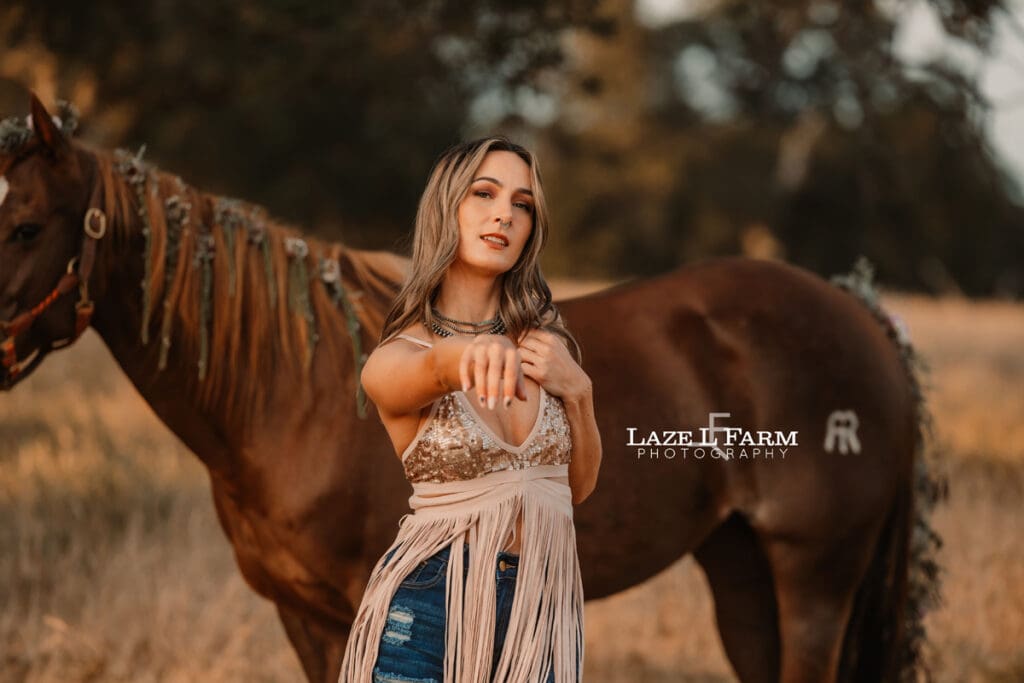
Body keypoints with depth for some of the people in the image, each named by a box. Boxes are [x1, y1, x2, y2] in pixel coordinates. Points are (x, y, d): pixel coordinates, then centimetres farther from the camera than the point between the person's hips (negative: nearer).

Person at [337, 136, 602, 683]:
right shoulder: (394, 358, -6)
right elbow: (429, 370, -31)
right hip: (432, 608, -4)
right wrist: (471, 354, -54)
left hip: (544, 607, 4)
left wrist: (576, 389, -4)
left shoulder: (544, 341, 6)